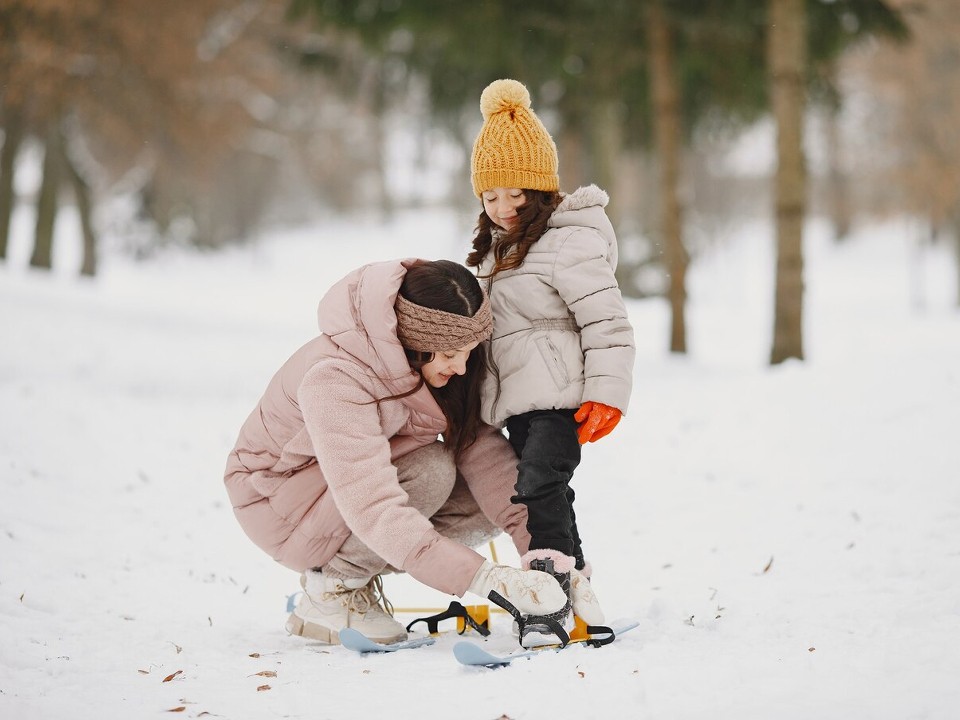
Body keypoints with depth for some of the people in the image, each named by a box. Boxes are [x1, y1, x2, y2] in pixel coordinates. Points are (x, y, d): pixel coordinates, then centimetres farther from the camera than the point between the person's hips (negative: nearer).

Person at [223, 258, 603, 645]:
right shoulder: (334, 381, -36)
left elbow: (483, 449, -20)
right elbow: (376, 513, -44)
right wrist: (488, 578, -50)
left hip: (359, 478, 7)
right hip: (278, 499, -7)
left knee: (492, 497, -14)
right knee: (430, 471, -31)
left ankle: (355, 568, 0)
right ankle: (331, 584, -12)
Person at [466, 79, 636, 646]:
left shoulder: (571, 243, -12)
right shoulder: (498, 247, 17)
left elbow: (608, 323, -15)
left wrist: (607, 393, -19)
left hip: (559, 394, -9)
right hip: (517, 400, 9)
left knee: (540, 485, -20)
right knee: (544, 493, 12)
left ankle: (552, 601, -20)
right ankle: (574, 595, 20)